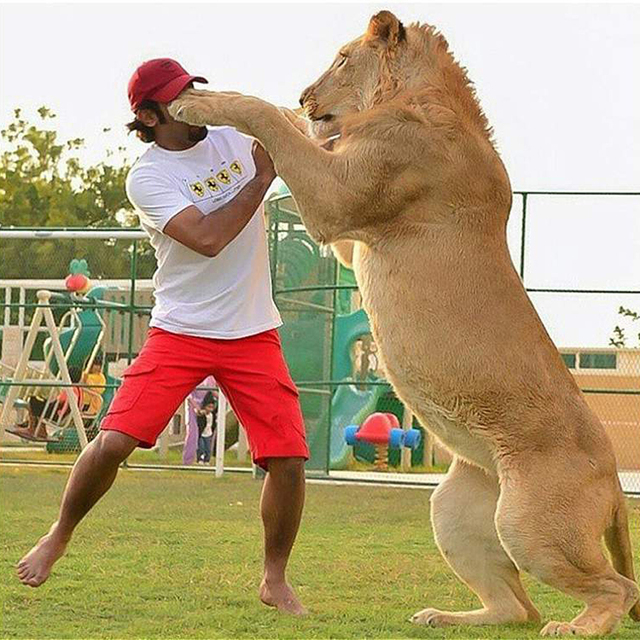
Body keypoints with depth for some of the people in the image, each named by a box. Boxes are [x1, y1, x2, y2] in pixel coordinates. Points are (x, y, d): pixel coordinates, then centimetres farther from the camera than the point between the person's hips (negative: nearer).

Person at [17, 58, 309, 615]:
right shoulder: (147, 177, -10)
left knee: (289, 460, -7)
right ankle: (60, 536, 14)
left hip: (254, 334, 3)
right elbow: (207, 239, -23)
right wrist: (260, 179, -17)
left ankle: (275, 579, 13)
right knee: (113, 442, -13)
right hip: (180, 332, -3)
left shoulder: (236, 139, 5)